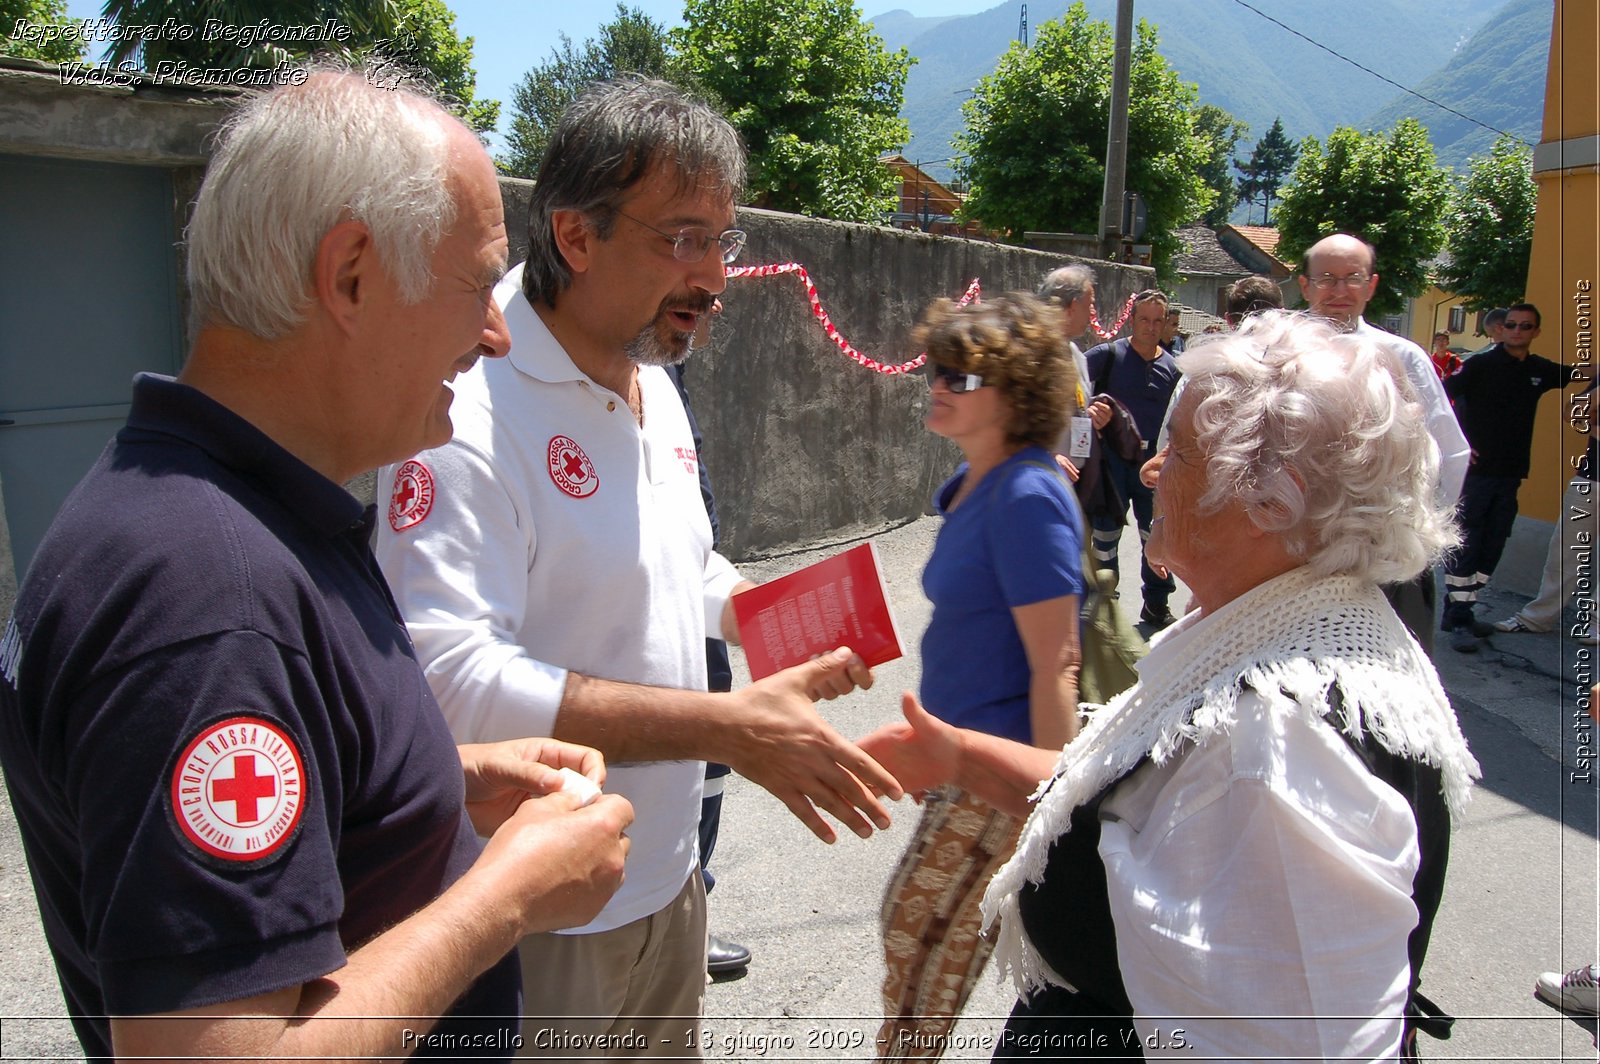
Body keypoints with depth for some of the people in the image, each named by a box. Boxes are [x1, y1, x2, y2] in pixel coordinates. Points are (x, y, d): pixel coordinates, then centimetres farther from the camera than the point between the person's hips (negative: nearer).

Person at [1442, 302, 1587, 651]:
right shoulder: (1481, 364, -6)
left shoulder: (1541, 370, 10)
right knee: (1465, 545, -6)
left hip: (1510, 474, 6)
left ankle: (1458, 611, 18)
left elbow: (1580, 373, 28)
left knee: (1490, 549, 8)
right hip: (1475, 469, -6)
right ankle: (1459, 620, -2)